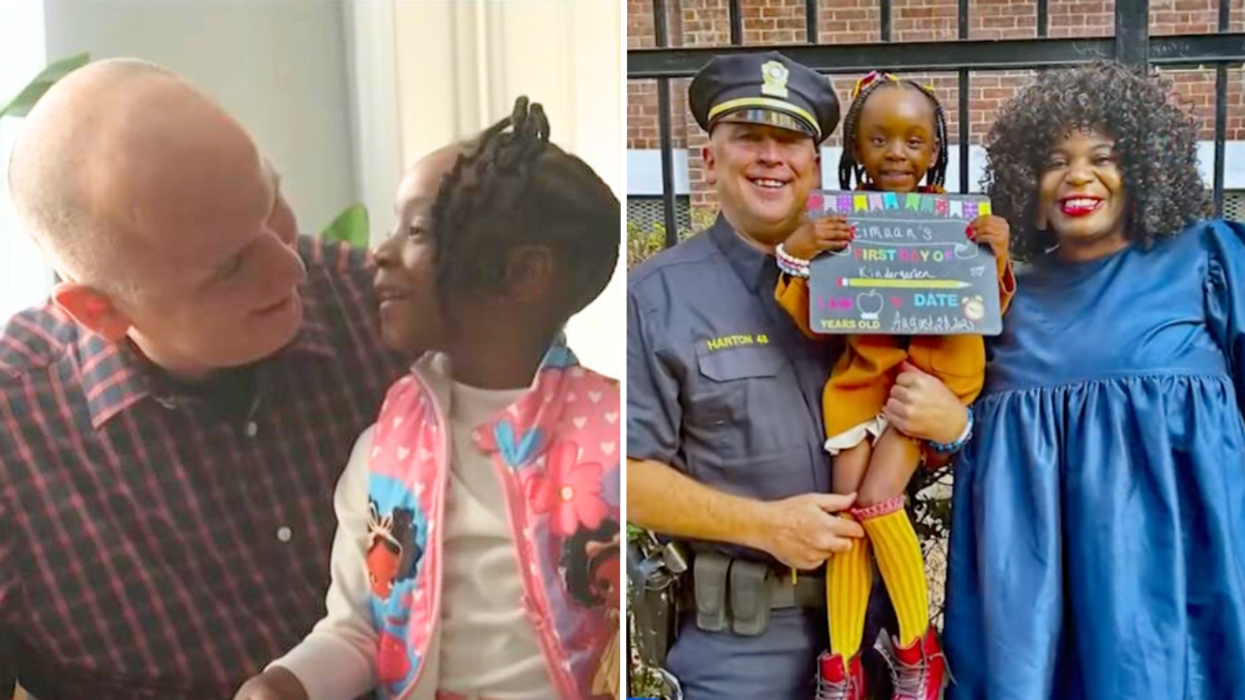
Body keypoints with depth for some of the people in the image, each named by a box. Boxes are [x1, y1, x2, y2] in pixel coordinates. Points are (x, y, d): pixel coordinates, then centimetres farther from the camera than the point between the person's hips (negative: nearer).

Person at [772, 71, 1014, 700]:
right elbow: (812, 322, -2)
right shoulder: (839, 224, -1)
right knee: (845, 506, -3)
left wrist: (998, 256, -17)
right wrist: (797, 253, -18)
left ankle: (917, 645, 11)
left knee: (876, 498, -12)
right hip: (864, 372, 3)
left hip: (934, 370, -2)